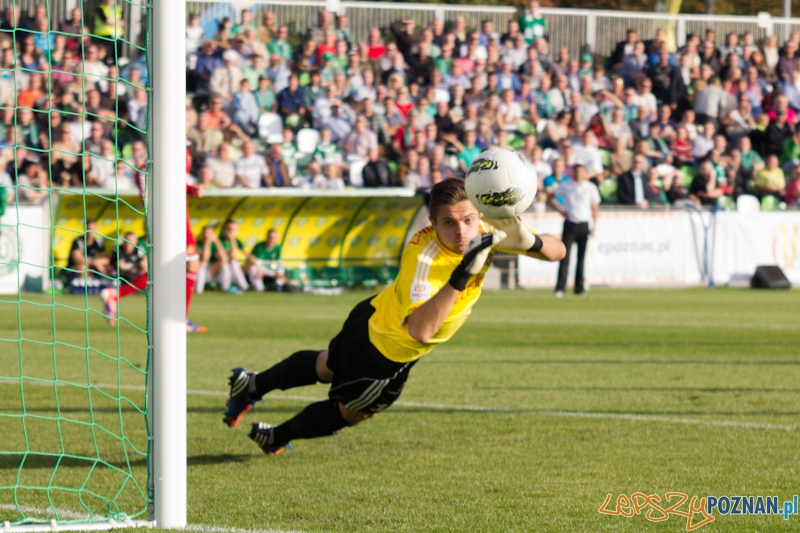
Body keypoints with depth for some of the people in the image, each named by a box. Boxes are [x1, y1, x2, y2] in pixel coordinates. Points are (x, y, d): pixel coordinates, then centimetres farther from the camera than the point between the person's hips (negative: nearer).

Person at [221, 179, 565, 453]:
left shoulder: (484, 233, -22)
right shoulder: (423, 256, -42)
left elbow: (557, 251, -18)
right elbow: (420, 330, -55)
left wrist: (528, 241, -41)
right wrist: (461, 276, -60)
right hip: (384, 352, -7)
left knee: (326, 366, 32)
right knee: (351, 411, 21)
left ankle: (251, 385, 54)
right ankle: (277, 438, 47)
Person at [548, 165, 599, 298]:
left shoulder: (591, 187, 6)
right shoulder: (565, 186, 7)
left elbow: (595, 208, 8)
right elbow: (550, 198, 16)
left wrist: (593, 227, 1)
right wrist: (560, 209, 2)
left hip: (584, 225, 0)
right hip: (569, 224, 0)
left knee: (582, 257, 2)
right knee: (564, 256, -8)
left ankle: (579, 288, 8)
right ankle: (560, 288, -11)